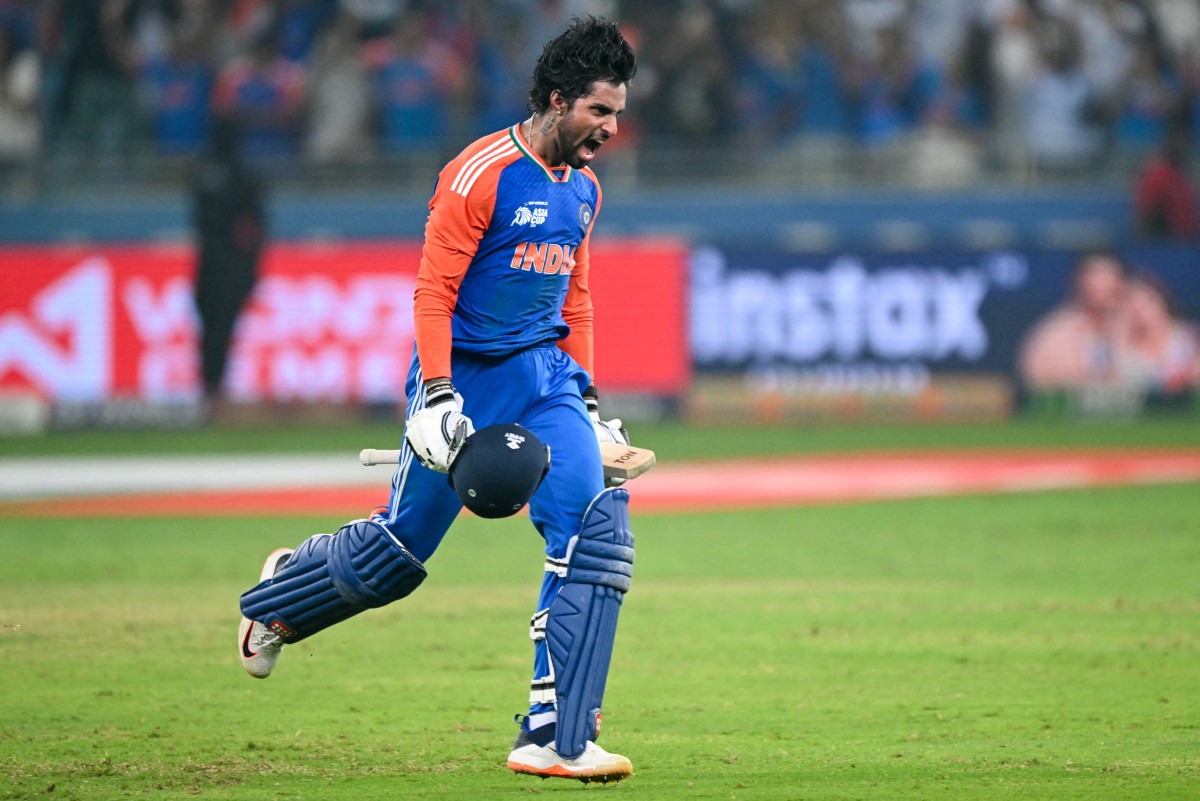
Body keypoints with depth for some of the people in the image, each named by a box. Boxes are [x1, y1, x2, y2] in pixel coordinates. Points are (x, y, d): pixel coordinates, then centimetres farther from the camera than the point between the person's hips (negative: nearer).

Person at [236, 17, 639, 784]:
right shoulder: (483, 174, -15)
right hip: (466, 375, -6)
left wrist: (585, 399, 19)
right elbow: (433, 292, -16)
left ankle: (555, 737, -14)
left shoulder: (584, 190, 10)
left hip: (545, 376, 6)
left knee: (598, 524, -15)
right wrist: (437, 397, -23)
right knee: (398, 550, 4)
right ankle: (283, 591, 40)